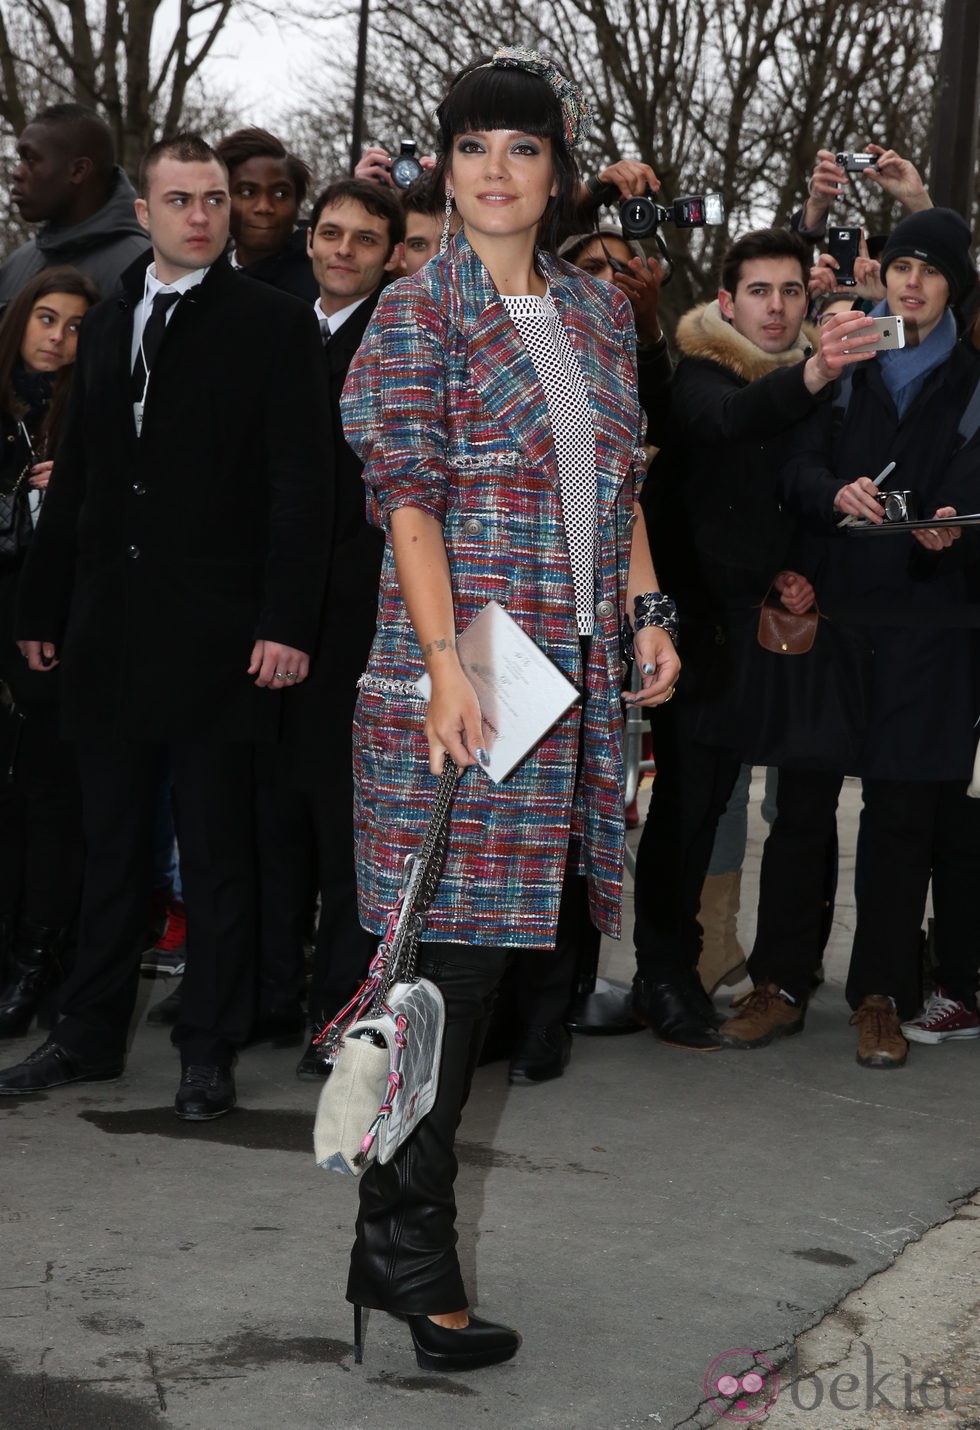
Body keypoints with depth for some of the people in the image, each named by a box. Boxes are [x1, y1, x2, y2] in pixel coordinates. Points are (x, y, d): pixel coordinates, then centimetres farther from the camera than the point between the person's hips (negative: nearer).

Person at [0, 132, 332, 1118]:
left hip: (215, 633, -5)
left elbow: (300, 484, -8)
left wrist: (287, 621, -16)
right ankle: (92, 1034, 22)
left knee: (216, 848, 3)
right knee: (111, 841, 12)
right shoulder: (109, 327, 14)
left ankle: (209, 1050, 12)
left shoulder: (273, 325, -2)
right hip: (110, 632, 5)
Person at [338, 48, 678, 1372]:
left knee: (480, 940, 9)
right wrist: (446, 664, -21)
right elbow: (411, 500, -12)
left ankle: (396, 1234, 20)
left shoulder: (599, 310, 15)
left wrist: (647, 607, 10)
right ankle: (413, 1255, 0)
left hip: (573, 663, 6)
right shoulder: (418, 314, -4)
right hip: (460, 662, -6)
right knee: (453, 946, -7)